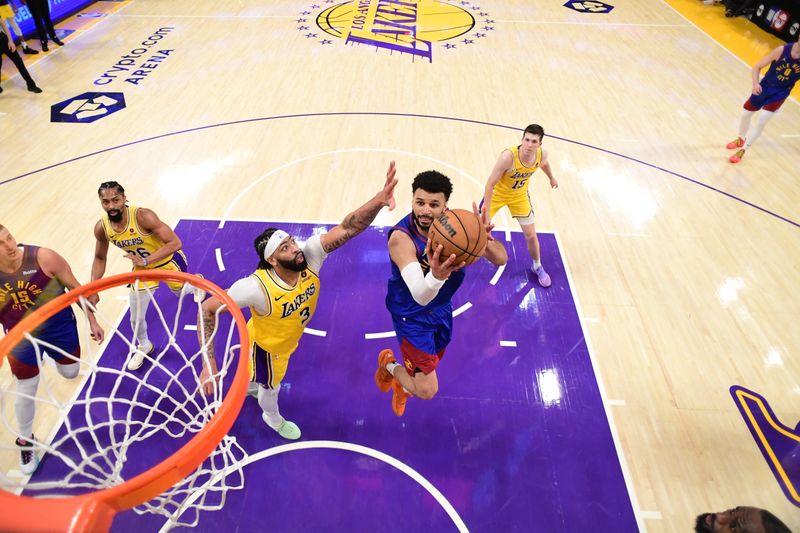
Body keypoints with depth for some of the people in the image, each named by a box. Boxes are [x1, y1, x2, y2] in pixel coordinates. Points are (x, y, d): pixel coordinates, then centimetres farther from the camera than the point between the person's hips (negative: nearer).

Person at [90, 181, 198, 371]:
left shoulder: (143, 216, -36)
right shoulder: (101, 228, -20)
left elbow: (175, 243, -35)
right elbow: (100, 258, -3)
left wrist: (145, 260, -42)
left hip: (167, 260, -3)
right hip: (142, 266, 4)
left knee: (182, 291, 26)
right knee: (136, 318, 5)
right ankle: (144, 346, 37)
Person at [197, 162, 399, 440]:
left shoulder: (309, 255, -33)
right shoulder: (257, 287, -44)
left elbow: (347, 229, -44)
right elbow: (207, 310, -35)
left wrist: (379, 201, -63)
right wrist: (209, 363, -42)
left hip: (290, 338, 5)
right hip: (267, 345, -5)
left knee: (268, 376, 37)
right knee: (272, 386, 26)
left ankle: (253, 383, 73)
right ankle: (273, 418, 62)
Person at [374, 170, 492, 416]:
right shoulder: (401, 237, -33)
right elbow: (420, 296, -44)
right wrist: (437, 275, -66)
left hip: (442, 307, 6)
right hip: (412, 314, -5)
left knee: (431, 362, 28)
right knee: (427, 390, -7)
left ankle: (401, 385, 64)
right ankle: (389, 363, 26)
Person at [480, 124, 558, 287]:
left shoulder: (542, 154, -22)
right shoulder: (508, 156, -38)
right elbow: (490, 184, -32)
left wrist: (551, 178, 25)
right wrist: (486, 214, -34)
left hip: (519, 195, 4)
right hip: (497, 193, -3)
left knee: (531, 235, 6)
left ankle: (537, 267, 32)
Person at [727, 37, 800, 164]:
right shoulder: (782, 50, -20)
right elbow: (757, 67, -13)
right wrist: (755, 83, -27)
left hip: (780, 94, -1)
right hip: (765, 86, 1)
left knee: (761, 121, -14)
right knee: (746, 114, 15)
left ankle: (742, 150, 1)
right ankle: (741, 139, 45)